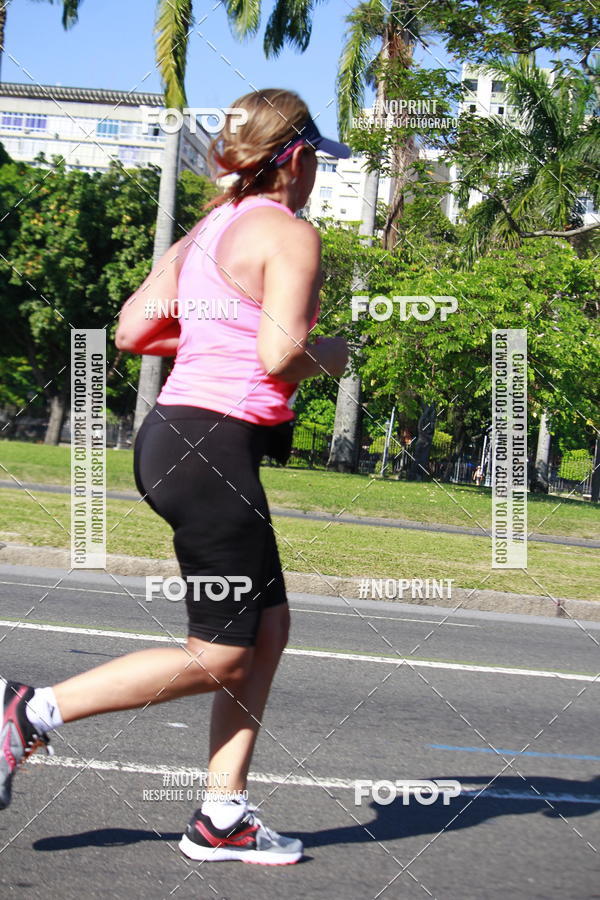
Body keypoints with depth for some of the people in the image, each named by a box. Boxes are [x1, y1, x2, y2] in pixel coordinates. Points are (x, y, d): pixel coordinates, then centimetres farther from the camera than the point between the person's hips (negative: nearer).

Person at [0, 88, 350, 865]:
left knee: (267, 630, 13)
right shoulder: (291, 234, -10)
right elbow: (280, 356, -20)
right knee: (218, 657, 0)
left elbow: (132, 329, 14)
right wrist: (330, 354, 0)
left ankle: (222, 816, 14)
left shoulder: (203, 232, 15)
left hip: (172, 431, 10)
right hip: (214, 445, -10)